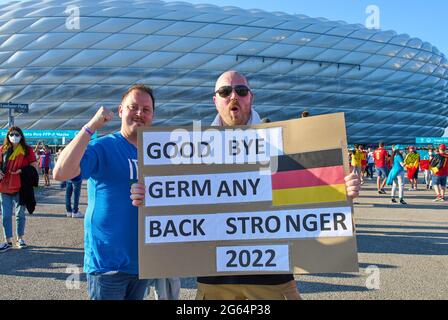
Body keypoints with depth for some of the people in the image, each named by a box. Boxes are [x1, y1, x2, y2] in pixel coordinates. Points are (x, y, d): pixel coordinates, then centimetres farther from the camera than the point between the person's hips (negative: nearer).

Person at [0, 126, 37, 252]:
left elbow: (34, 165, -1)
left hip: (20, 187, -2)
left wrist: (22, 170, -16)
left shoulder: (27, 150, 0)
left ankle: (20, 238, 22)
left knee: (20, 214, 9)